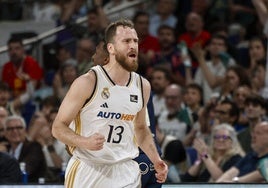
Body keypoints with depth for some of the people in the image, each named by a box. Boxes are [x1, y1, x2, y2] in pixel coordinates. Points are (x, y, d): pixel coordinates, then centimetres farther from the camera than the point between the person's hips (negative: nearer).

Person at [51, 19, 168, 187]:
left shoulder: (142, 85, 6)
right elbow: (58, 127, -9)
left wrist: (156, 160, 7)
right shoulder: (87, 83, -12)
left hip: (125, 172, 4)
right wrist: (84, 142, -28)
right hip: (87, 171, -4)